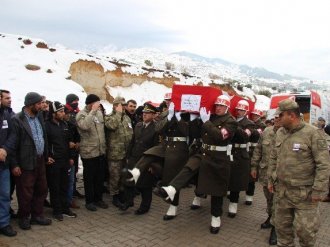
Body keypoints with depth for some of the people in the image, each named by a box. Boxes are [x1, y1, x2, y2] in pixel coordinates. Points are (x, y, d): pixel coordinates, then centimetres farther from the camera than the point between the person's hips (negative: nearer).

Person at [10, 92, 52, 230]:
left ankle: (37, 215, 30)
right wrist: (14, 164, -13)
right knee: (25, 193, 6)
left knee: (41, 190, 15)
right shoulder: (17, 120, -13)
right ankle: (23, 218, 26)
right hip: (26, 163, -7)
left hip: (40, 161, 7)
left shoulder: (39, 117, 8)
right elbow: (13, 143, -13)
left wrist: (46, 156, 10)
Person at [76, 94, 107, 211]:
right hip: (88, 152, -6)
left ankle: (98, 198, 31)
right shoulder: (81, 114, -12)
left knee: (100, 176, 16)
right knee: (89, 177, 7)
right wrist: (93, 111, -29)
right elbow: (84, 125, -34)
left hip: (101, 151, 6)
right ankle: (89, 201, 22)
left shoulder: (99, 112, 7)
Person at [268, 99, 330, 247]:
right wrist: (271, 179, 13)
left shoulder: (312, 133, -14)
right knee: (282, 225, 16)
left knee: (304, 228, 4)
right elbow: (273, 158, 14)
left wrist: (318, 190, -17)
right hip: (282, 190, 6)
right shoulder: (280, 133, 5)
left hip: (305, 193, -5)